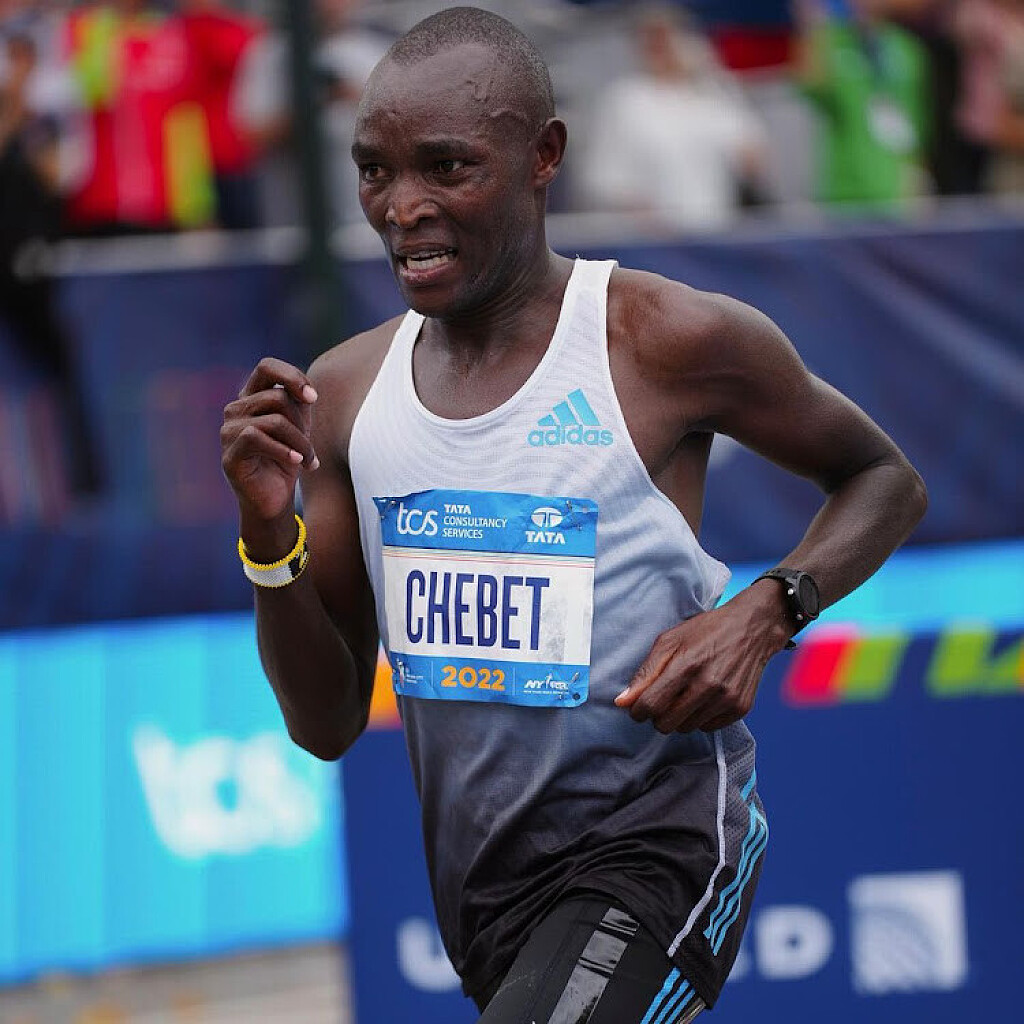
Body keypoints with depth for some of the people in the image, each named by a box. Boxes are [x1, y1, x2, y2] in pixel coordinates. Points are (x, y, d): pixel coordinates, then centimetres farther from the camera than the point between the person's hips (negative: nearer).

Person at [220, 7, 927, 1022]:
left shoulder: (668, 344, -10)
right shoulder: (344, 394, 4)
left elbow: (884, 480, 7)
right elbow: (327, 725, 8)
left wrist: (766, 613, -12)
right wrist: (269, 536, -9)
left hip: (652, 855, -6)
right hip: (477, 890, 7)